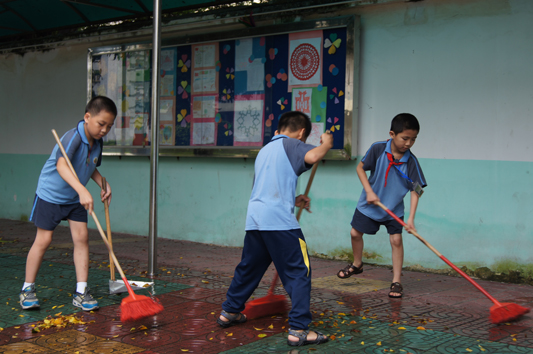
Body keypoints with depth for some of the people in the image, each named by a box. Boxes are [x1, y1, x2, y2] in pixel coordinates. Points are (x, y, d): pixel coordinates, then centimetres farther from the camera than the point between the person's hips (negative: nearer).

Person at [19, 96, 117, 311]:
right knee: (43, 240, -3)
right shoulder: (73, 137, -27)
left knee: (81, 237, -2)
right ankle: (27, 289, 14)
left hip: (75, 199, 6)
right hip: (50, 194, -6)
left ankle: (81, 292, 4)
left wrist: (104, 184, -1)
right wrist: (82, 190, -56)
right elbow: (61, 165, -45)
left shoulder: (97, 143, -3)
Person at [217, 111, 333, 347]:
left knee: (248, 267, 23)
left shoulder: (264, 150, 26)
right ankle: (298, 329, -6)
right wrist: (326, 143, 2)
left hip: (254, 218, 8)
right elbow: (312, 156, -18)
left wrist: (293, 200, 34)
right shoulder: (290, 144, 2)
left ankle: (229, 312, 36)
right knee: (299, 273, -3)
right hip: (279, 221, -8)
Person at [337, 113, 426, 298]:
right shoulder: (377, 149, -20)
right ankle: (357, 265, 37)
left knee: (396, 240, -8)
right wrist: (369, 191, -18)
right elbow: (360, 168, -8)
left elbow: (415, 190, -18)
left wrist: (411, 218, -25)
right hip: (369, 204, 1)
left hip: (394, 208, -1)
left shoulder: (411, 161, -19)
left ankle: (396, 282, 2)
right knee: (355, 233, 10)